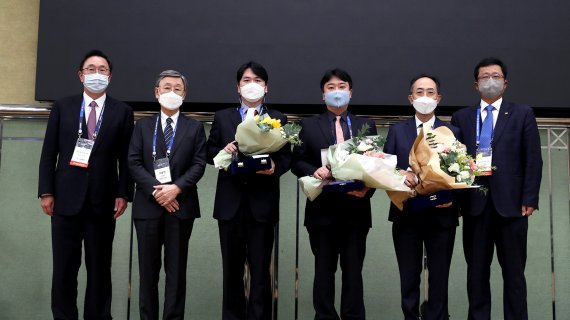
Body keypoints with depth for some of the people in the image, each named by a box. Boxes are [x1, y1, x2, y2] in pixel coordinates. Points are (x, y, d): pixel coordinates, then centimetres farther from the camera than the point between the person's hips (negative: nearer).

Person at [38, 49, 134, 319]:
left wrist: (123, 193, -6)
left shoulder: (122, 112, 5)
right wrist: (46, 191, -2)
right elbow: (49, 153, 4)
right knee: (64, 267, 6)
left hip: (102, 201, 0)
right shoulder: (62, 107, 7)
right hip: (66, 198, 1)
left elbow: (126, 157, 2)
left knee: (100, 268, 6)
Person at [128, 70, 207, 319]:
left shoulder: (195, 127, 9)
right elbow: (134, 162, 1)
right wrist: (156, 189, -12)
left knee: (176, 269, 3)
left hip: (180, 205, -1)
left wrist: (176, 188, -15)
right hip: (148, 205, 1)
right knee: (148, 269, 6)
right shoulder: (143, 126, 11)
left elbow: (199, 164, 0)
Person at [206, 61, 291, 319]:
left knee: (261, 268, 2)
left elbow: (286, 157, 3)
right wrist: (223, 152, -12)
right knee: (232, 266, 10)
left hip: (262, 202, -1)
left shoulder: (278, 119, 8)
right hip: (231, 201, 1)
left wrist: (275, 167, -19)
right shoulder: (222, 117, 11)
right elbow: (209, 153, 9)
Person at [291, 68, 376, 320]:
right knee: (324, 270, 7)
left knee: (353, 271, 6)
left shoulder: (367, 126, 10)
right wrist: (314, 171, -16)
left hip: (355, 208, 1)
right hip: (322, 209, 0)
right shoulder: (309, 125, 8)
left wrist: (367, 188, -13)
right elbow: (297, 162, 4)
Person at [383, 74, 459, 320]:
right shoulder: (397, 131, 8)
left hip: (441, 215, -1)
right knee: (409, 278, 9)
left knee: (439, 278, 5)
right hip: (406, 214, 1)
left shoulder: (452, 132, 6)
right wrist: (401, 173, -19)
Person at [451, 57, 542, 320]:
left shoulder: (522, 114, 7)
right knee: (476, 271, 7)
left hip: (511, 204, -1)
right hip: (475, 204, 2)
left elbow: (533, 160, 2)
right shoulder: (461, 117, 12)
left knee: (513, 272, 6)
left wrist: (529, 199, -6)